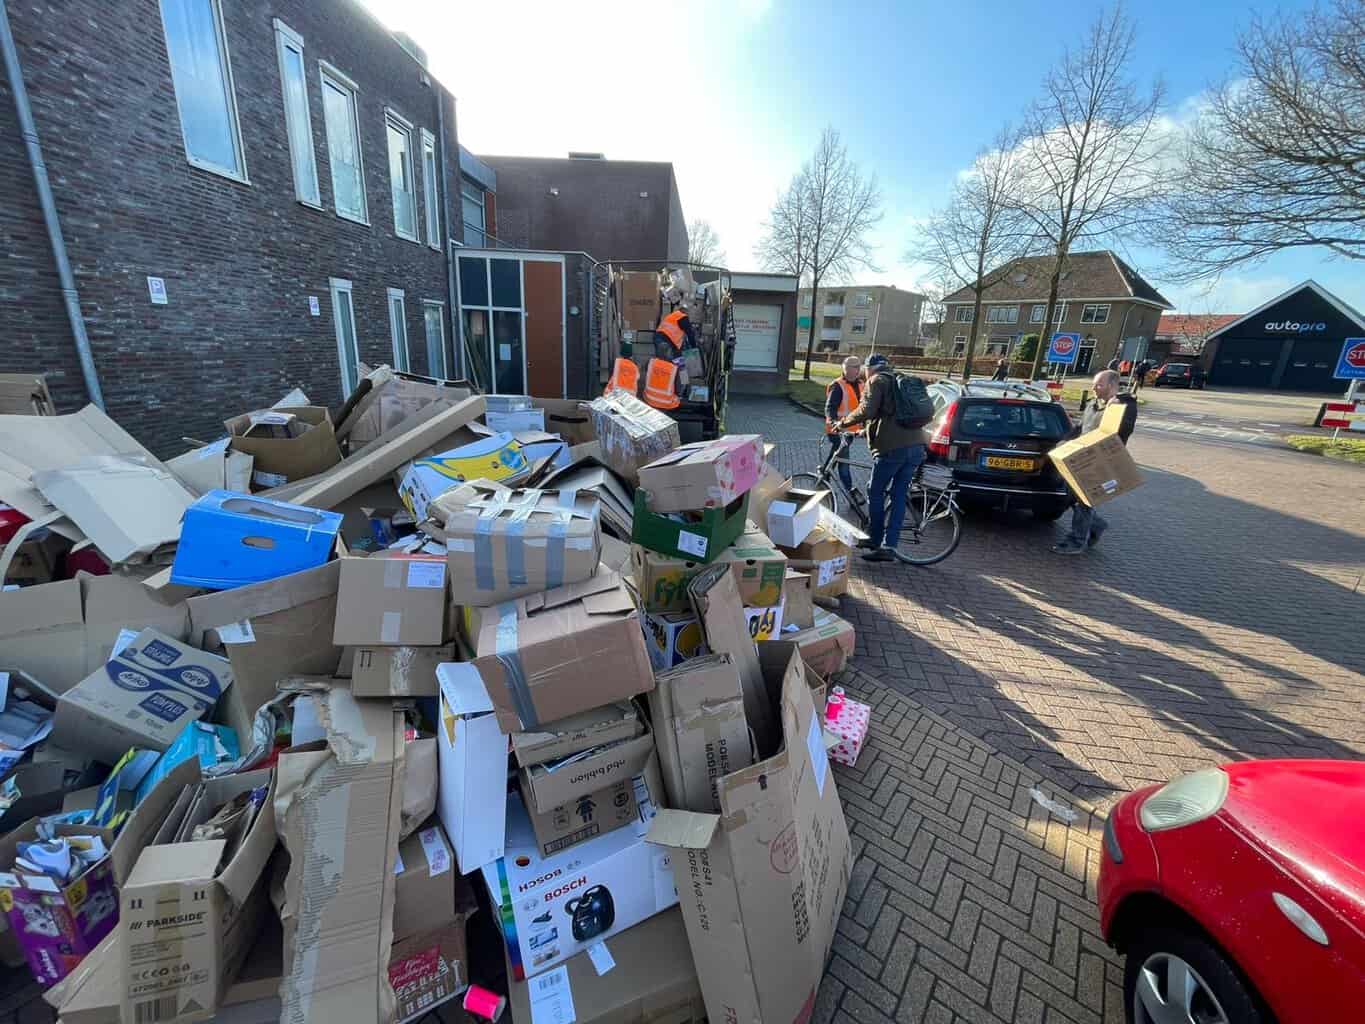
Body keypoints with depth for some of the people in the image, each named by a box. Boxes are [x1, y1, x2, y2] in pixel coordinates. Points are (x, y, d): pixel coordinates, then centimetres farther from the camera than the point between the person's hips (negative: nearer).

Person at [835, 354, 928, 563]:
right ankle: (890, 546, 9)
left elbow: (867, 410, -14)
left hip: (892, 448, -8)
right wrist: (866, 430, 37)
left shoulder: (877, 381, 1)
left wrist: (844, 422, 0)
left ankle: (875, 540, 15)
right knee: (899, 497, 8)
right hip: (916, 447, 8)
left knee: (876, 494, 6)